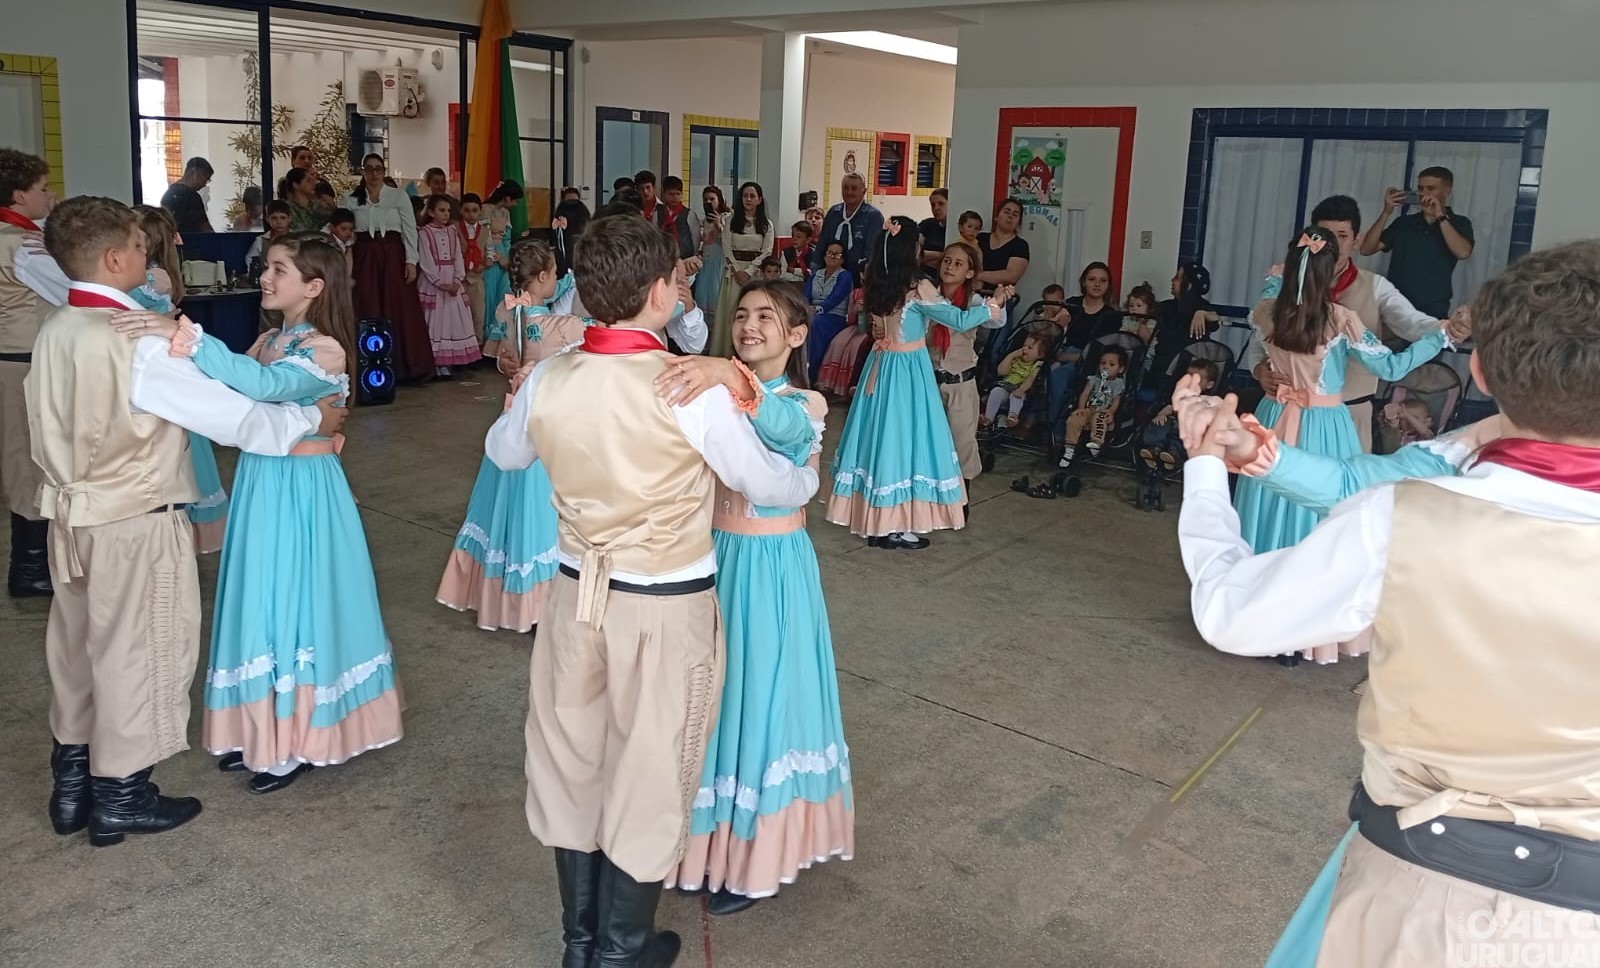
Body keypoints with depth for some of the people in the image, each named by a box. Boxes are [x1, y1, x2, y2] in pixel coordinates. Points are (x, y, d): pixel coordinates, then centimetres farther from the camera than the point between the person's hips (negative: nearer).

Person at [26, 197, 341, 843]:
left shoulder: (54, 331, 2)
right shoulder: (138, 343, -23)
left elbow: (52, 427, 10)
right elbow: (233, 417, -22)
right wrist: (314, 418, -9)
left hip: (72, 514, 8)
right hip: (135, 524, -8)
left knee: (77, 645, 19)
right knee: (136, 652, 7)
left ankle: (73, 781, 35)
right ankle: (120, 796, 21)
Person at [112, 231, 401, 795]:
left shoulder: (325, 350, -17)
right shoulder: (268, 341, 9)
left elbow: (264, 386, -35)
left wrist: (184, 337, -41)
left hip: (303, 488, -8)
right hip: (261, 483, 8)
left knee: (298, 602, 1)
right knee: (264, 602, 14)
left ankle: (300, 742, 14)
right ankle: (266, 727, 28)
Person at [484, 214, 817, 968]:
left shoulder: (548, 380, -6)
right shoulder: (694, 390, -20)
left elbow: (503, 454, 14)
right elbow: (769, 487, -9)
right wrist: (809, 476, 14)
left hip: (577, 595, 4)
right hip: (665, 608, -4)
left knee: (573, 760, 20)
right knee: (647, 774, 13)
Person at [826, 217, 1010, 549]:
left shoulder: (876, 286, 1)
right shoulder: (918, 289, -18)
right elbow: (959, 320, -12)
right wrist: (992, 306, 5)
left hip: (880, 366, 7)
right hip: (909, 370, -7)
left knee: (881, 432, 14)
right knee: (904, 433, 1)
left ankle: (875, 518, 23)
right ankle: (895, 526, 7)